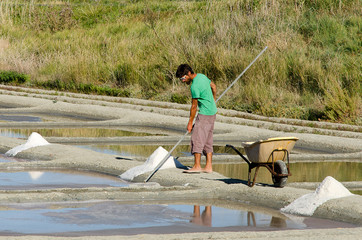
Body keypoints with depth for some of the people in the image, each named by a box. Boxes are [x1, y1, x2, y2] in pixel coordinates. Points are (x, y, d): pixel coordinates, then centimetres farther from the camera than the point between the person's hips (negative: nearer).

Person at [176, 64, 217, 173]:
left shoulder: (195, 86, -20)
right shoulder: (201, 76, 7)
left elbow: (194, 106, -15)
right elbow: (213, 86, 23)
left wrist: (190, 122, -8)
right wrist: (213, 99, 39)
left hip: (205, 113, -10)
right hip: (212, 111, 10)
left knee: (197, 138, -9)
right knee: (208, 140, 9)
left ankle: (197, 166, -11)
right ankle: (209, 166, 8)